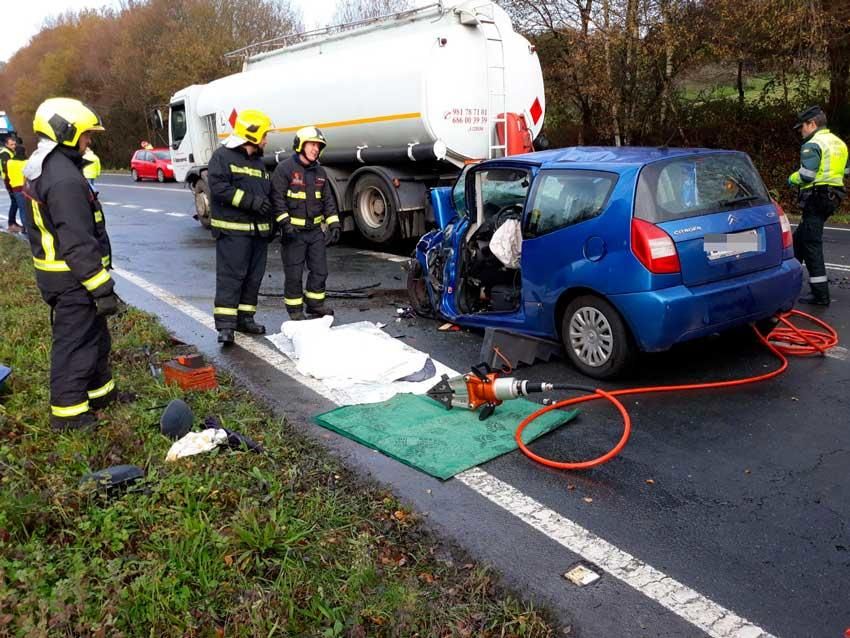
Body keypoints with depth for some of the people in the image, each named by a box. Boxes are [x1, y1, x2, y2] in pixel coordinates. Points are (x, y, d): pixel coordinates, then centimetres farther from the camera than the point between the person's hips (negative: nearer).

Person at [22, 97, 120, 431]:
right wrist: (101, 288, -23)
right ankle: (67, 411, 11)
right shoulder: (64, 178, -23)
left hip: (54, 270, 10)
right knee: (75, 341, 0)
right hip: (72, 278, -10)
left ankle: (99, 390, 35)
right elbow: (78, 242, -26)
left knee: (94, 334, 21)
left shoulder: (41, 168, 12)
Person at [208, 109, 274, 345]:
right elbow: (218, 187, -16)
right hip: (232, 230, -8)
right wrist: (250, 201, -20)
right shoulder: (223, 156, -4)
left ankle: (245, 318, 20)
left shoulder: (258, 162, 21)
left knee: (254, 276, 10)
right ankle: (225, 325, -8)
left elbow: (266, 194, 27)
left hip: (258, 229, 8)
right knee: (231, 276, -10)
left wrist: (271, 223, 20)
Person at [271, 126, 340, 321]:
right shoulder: (285, 168, -8)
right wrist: (285, 223, -20)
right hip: (294, 231, -6)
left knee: (319, 270, 11)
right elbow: (277, 198, -12)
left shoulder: (320, 172, 13)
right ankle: (295, 310, 14)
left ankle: (315, 305, 27)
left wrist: (333, 224, 6)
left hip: (316, 230, 6)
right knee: (294, 274, 1)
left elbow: (328, 200, 16)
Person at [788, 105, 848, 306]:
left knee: (811, 244, -7)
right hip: (832, 197, 10)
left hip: (816, 197, -9)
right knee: (800, 236, 22)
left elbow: (806, 175, -20)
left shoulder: (812, 145, -12)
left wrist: (792, 178, -1)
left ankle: (820, 294, -8)